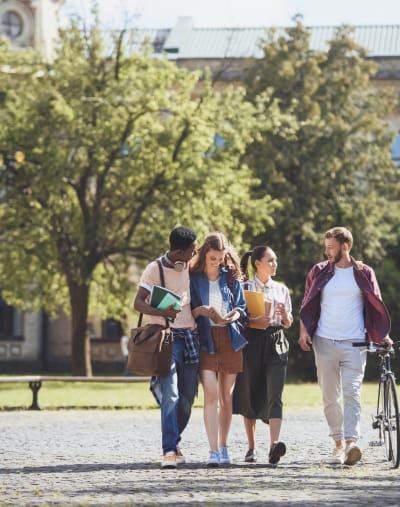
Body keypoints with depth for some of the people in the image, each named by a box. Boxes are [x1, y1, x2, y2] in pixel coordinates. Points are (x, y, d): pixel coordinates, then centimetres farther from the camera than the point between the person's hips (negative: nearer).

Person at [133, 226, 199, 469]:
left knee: (187, 396, 5)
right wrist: (162, 313, -31)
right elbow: (138, 303, -13)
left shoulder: (192, 266, 9)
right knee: (170, 394, -17)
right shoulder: (155, 269, -7)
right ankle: (169, 450, -21)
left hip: (190, 335, 5)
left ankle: (174, 442, 22)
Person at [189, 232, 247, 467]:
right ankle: (214, 451, -19)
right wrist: (200, 311, -17)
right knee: (211, 394, -16)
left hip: (229, 339, 3)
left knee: (227, 397, 8)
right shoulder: (193, 278, 2)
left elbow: (242, 306, 12)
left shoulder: (231, 277, 9)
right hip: (205, 340, -3)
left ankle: (224, 447, 19)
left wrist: (235, 315, -11)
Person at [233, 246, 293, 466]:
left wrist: (284, 314, -5)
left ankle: (274, 444, -28)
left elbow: (288, 323, 16)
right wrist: (254, 321, -17)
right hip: (251, 342, -2)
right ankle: (251, 447, 17)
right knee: (250, 395, 4)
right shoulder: (245, 288, 4)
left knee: (274, 395, -14)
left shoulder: (281, 289, 14)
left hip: (276, 344, 2)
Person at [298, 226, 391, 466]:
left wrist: (383, 335, 4)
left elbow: (376, 306, 10)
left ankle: (351, 442, -25)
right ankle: (339, 442, 14)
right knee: (330, 397, 4)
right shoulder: (319, 272, 8)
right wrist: (304, 331, -1)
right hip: (325, 342, 2)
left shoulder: (364, 273, 5)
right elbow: (307, 305, 12)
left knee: (352, 393, -14)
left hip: (354, 343, -2)